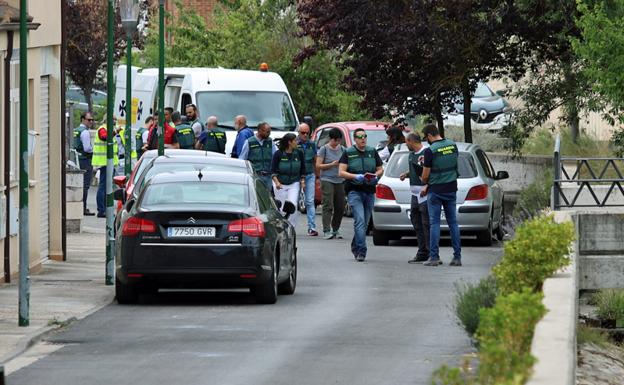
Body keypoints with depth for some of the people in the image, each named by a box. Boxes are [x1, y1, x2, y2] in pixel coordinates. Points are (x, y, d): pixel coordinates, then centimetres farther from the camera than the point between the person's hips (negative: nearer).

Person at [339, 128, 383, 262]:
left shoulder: (372, 152, 12)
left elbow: (380, 169, 18)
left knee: (365, 222, 10)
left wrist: (375, 176, -5)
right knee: (360, 220, -18)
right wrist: (356, 177, -17)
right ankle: (361, 251, -22)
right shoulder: (348, 153, 1)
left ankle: (355, 247, 30)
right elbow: (341, 172, -3)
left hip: (369, 191, 4)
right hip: (354, 191, -4)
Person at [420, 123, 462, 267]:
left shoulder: (431, 150, -15)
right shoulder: (453, 146, 4)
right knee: (453, 222, 9)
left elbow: (425, 176, -12)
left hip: (436, 191, -5)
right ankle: (457, 256, 7)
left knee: (434, 223, 1)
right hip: (451, 189, 5)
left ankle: (434, 256, -2)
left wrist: (426, 183, 15)